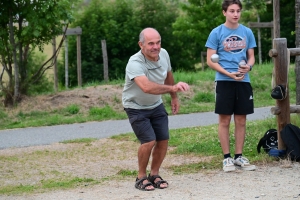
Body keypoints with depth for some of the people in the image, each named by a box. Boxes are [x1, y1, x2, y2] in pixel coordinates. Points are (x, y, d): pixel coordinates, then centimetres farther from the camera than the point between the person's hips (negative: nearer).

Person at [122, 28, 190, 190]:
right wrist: (173, 87, -64)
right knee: (149, 141, -17)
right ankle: (141, 177, 4)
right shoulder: (135, 63, -35)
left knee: (163, 140, 2)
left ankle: (154, 175, 22)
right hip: (136, 108, -6)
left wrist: (174, 97, 16)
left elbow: (168, 76, 8)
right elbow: (147, 87, -53)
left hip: (156, 105, 6)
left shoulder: (163, 54, -13)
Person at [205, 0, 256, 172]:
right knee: (225, 120, 1)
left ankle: (239, 156, 15)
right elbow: (210, 61, -3)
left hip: (243, 81, 3)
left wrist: (248, 66, -12)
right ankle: (227, 157, 7)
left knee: (241, 120, 7)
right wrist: (229, 74, -15)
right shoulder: (217, 33, -2)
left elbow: (251, 57, 12)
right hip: (224, 81, -3)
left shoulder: (247, 32, 7)